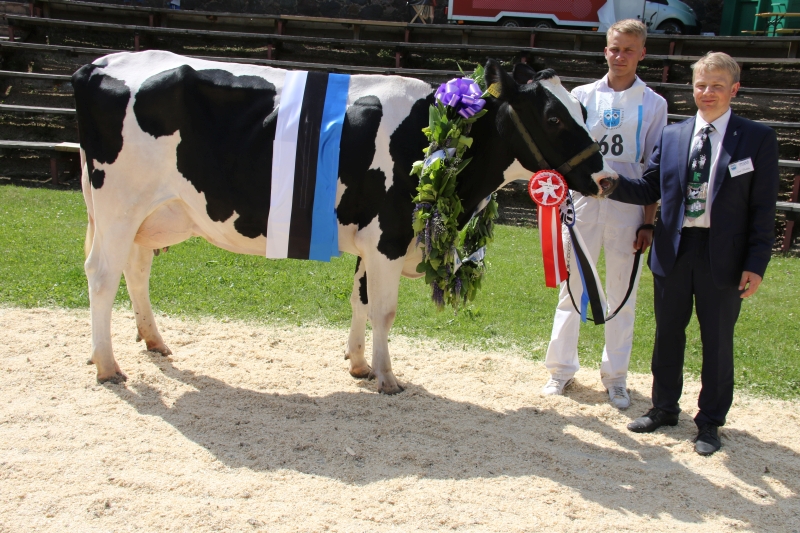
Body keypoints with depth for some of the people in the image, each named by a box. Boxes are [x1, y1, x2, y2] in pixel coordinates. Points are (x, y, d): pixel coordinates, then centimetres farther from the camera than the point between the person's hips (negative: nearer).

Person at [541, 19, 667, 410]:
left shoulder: (653, 104, 4)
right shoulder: (582, 96, 6)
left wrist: (649, 222, -2)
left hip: (628, 207, -1)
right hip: (583, 201, 1)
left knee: (623, 294, 6)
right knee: (572, 287, 8)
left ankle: (615, 377, 19)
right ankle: (561, 368, 21)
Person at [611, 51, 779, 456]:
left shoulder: (757, 139, -4)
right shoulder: (671, 136, 6)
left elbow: (763, 208, -6)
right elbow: (649, 189, 7)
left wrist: (756, 264, -10)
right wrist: (613, 184, -12)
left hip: (723, 256, -3)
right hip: (674, 251, 3)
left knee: (717, 341, 8)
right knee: (668, 333, 15)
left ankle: (710, 421, 25)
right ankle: (664, 408, 34)